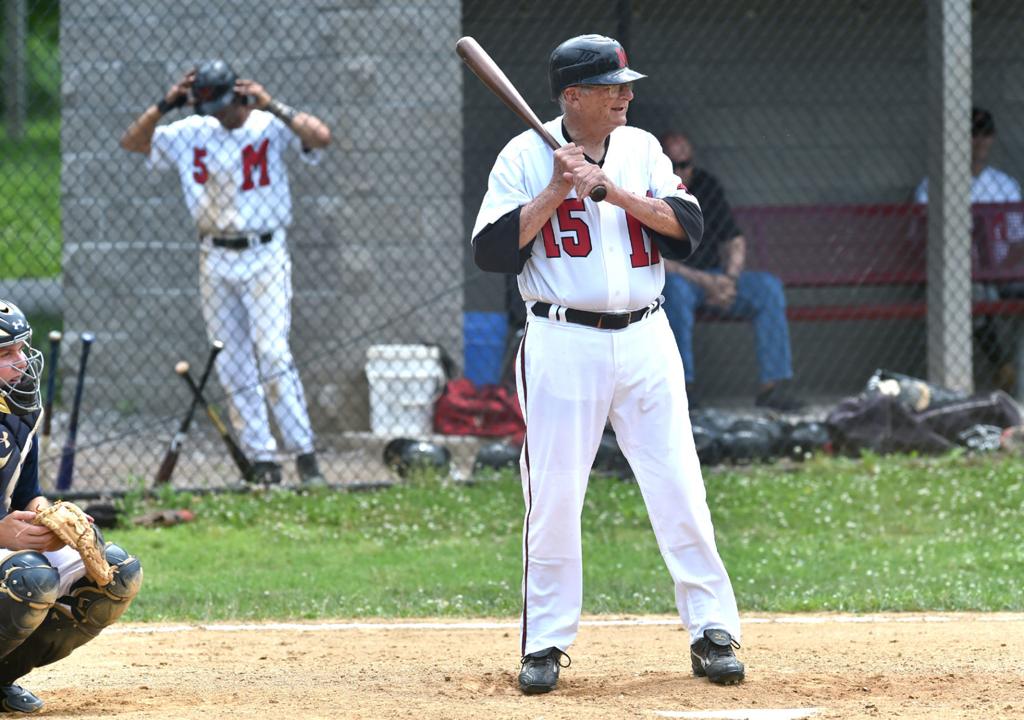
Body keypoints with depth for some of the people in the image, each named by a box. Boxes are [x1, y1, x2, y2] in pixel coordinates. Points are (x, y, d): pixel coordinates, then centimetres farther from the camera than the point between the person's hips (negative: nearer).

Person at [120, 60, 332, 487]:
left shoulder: (270, 127, -5)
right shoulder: (192, 133, 6)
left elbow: (320, 137, -21)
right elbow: (132, 142, 5)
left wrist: (271, 106, -24)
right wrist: (165, 105, -6)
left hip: (264, 255, -4)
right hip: (215, 258, 4)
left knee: (272, 353, -16)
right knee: (232, 367, 3)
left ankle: (304, 454, -13)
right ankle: (263, 463, 6)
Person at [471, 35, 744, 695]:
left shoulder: (641, 149, 9)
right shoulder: (525, 157, 0)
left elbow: (688, 228, -2)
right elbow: (492, 251, -8)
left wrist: (615, 192, -12)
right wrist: (556, 191, -13)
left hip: (644, 341, 3)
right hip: (563, 344, -3)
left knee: (680, 489, -1)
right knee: (553, 495, -2)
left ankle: (713, 633, 5)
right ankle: (546, 644, 9)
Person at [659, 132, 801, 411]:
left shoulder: (707, 186, 7)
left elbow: (734, 241, 10)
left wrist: (729, 280, -10)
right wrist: (703, 281, -21)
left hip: (711, 277, 5)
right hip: (670, 278, -5)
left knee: (769, 287, -17)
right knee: (677, 290, -40)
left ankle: (774, 384, -21)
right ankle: (682, 386, -38)